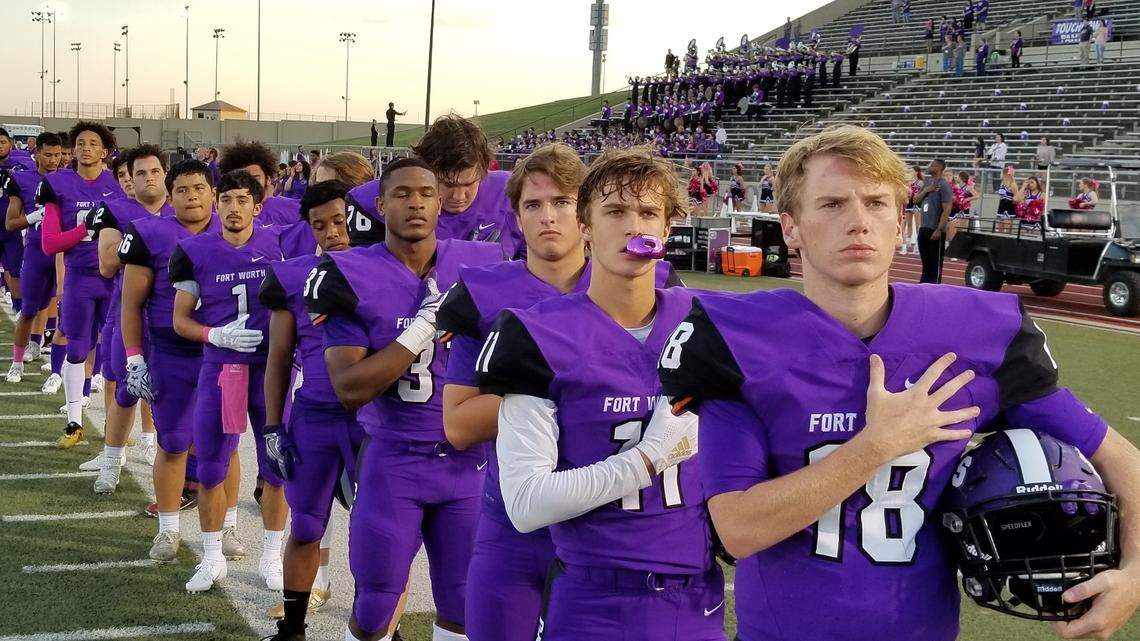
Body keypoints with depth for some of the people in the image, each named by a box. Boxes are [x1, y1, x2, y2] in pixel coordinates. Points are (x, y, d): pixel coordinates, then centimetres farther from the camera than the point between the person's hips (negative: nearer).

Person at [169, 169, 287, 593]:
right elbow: (181, 320, 3)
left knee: (277, 468, 5)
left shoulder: (278, 247, -2)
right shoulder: (196, 253, -2)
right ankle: (212, 559, 24)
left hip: (273, 368, 0)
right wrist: (218, 336, -13)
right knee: (210, 469, 6)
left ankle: (271, 558, 22)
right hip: (218, 369, 0)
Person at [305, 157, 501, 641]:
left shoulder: (479, 265, -1)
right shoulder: (354, 278, -9)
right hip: (394, 461, -2)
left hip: (468, 461, 3)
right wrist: (426, 323, -20)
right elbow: (350, 389, -16)